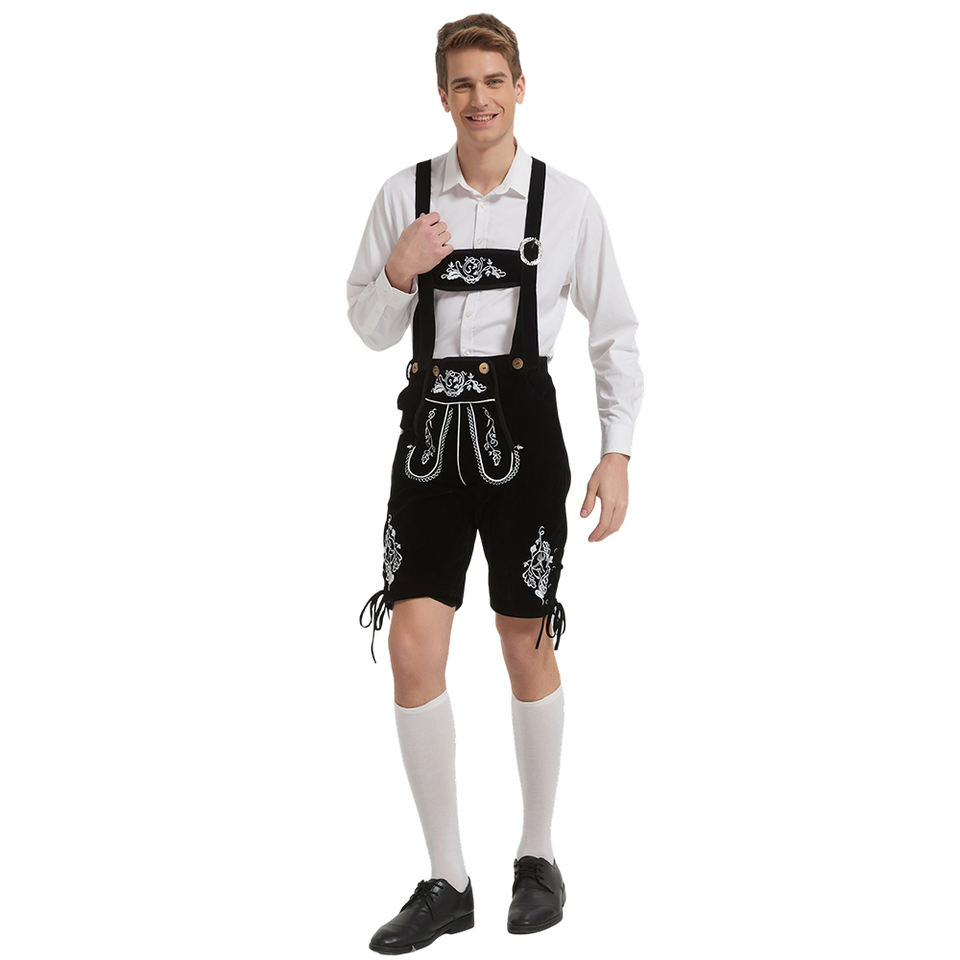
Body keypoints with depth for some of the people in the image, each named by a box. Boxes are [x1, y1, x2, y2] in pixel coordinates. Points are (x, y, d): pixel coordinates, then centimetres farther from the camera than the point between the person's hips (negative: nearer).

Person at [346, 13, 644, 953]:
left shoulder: (567, 201, -1)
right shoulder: (404, 195, 4)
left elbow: (614, 333, 4)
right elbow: (369, 328, 9)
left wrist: (616, 453, -3)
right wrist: (398, 273, -11)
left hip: (522, 425, -2)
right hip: (430, 425, 2)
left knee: (526, 646, 8)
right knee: (412, 650, -4)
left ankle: (537, 857, 27)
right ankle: (446, 882, 10)